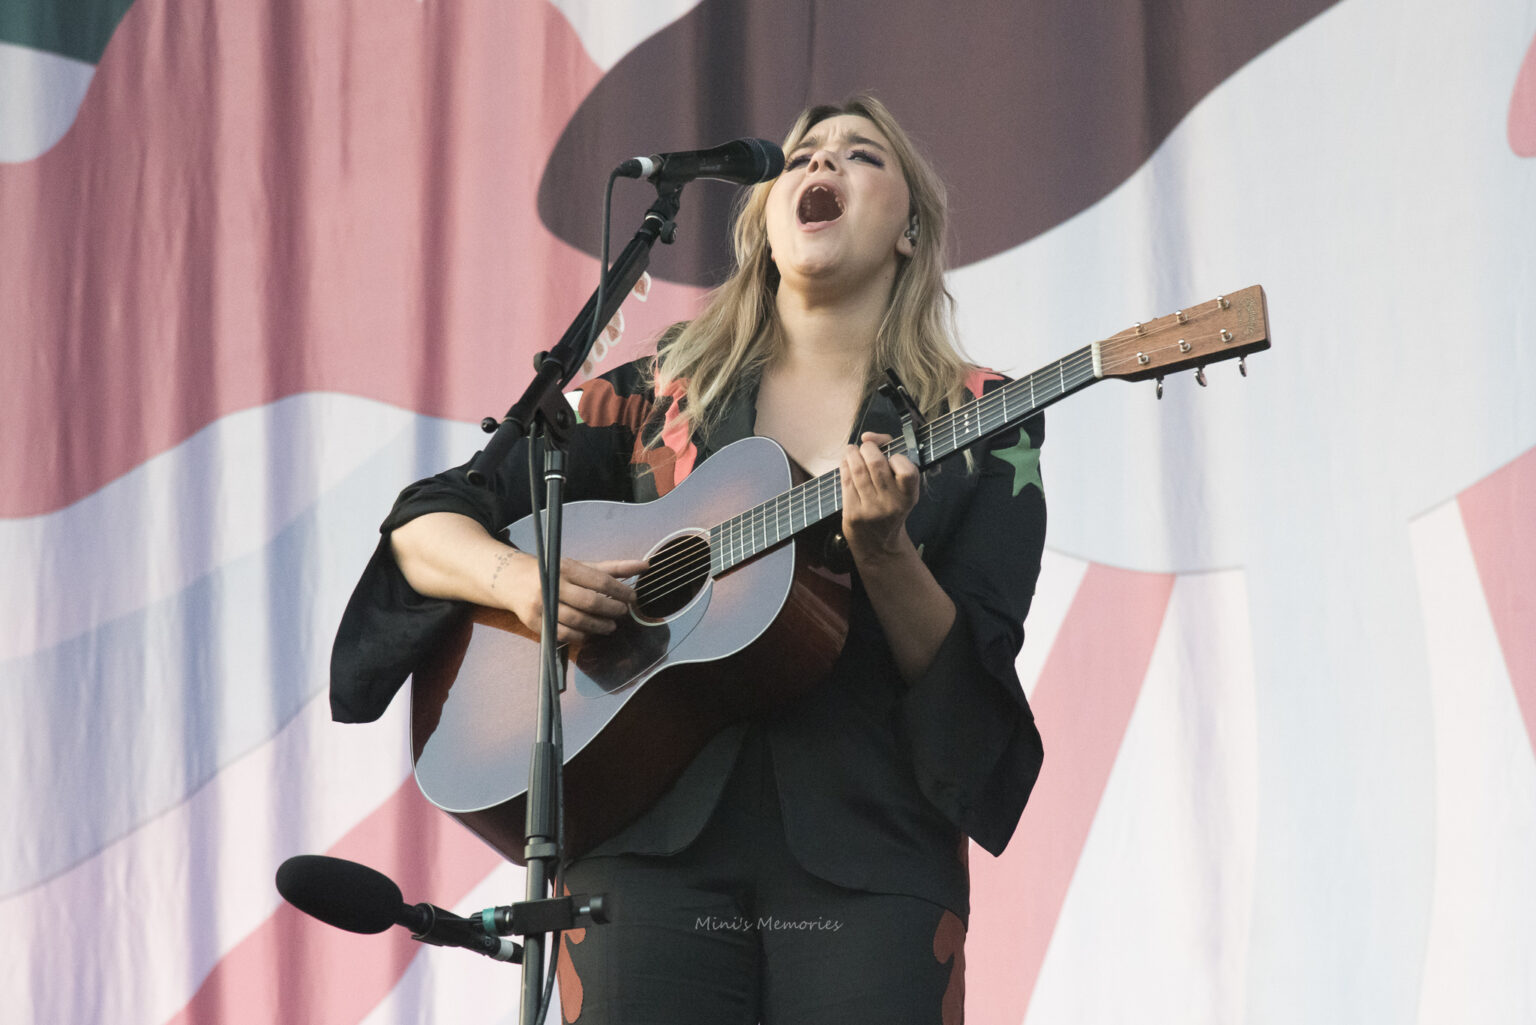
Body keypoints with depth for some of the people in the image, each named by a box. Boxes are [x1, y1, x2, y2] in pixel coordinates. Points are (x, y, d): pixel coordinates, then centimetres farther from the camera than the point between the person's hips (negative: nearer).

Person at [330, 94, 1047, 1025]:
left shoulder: (979, 425, 8)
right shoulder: (662, 394, 13)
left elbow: (972, 688, -1)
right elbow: (426, 520, 12)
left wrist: (884, 554, -18)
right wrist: (517, 578, -9)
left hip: (867, 863, -1)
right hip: (650, 839, 1)